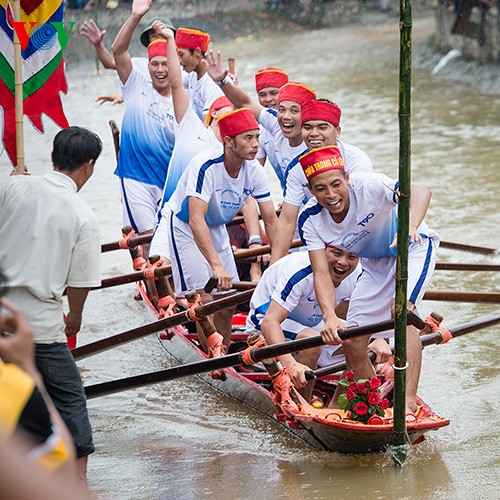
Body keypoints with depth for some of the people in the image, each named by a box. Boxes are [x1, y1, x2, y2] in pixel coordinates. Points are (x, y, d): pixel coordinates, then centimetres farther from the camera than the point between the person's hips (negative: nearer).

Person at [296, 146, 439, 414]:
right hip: (376, 264, 5)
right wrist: (329, 317, -43)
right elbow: (321, 274, -25)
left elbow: (420, 192, -47)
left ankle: (408, 400, -33)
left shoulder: (367, 186, -32)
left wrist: (410, 226, -68)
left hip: (412, 248, -5)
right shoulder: (310, 219, -19)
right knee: (352, 344, -2)